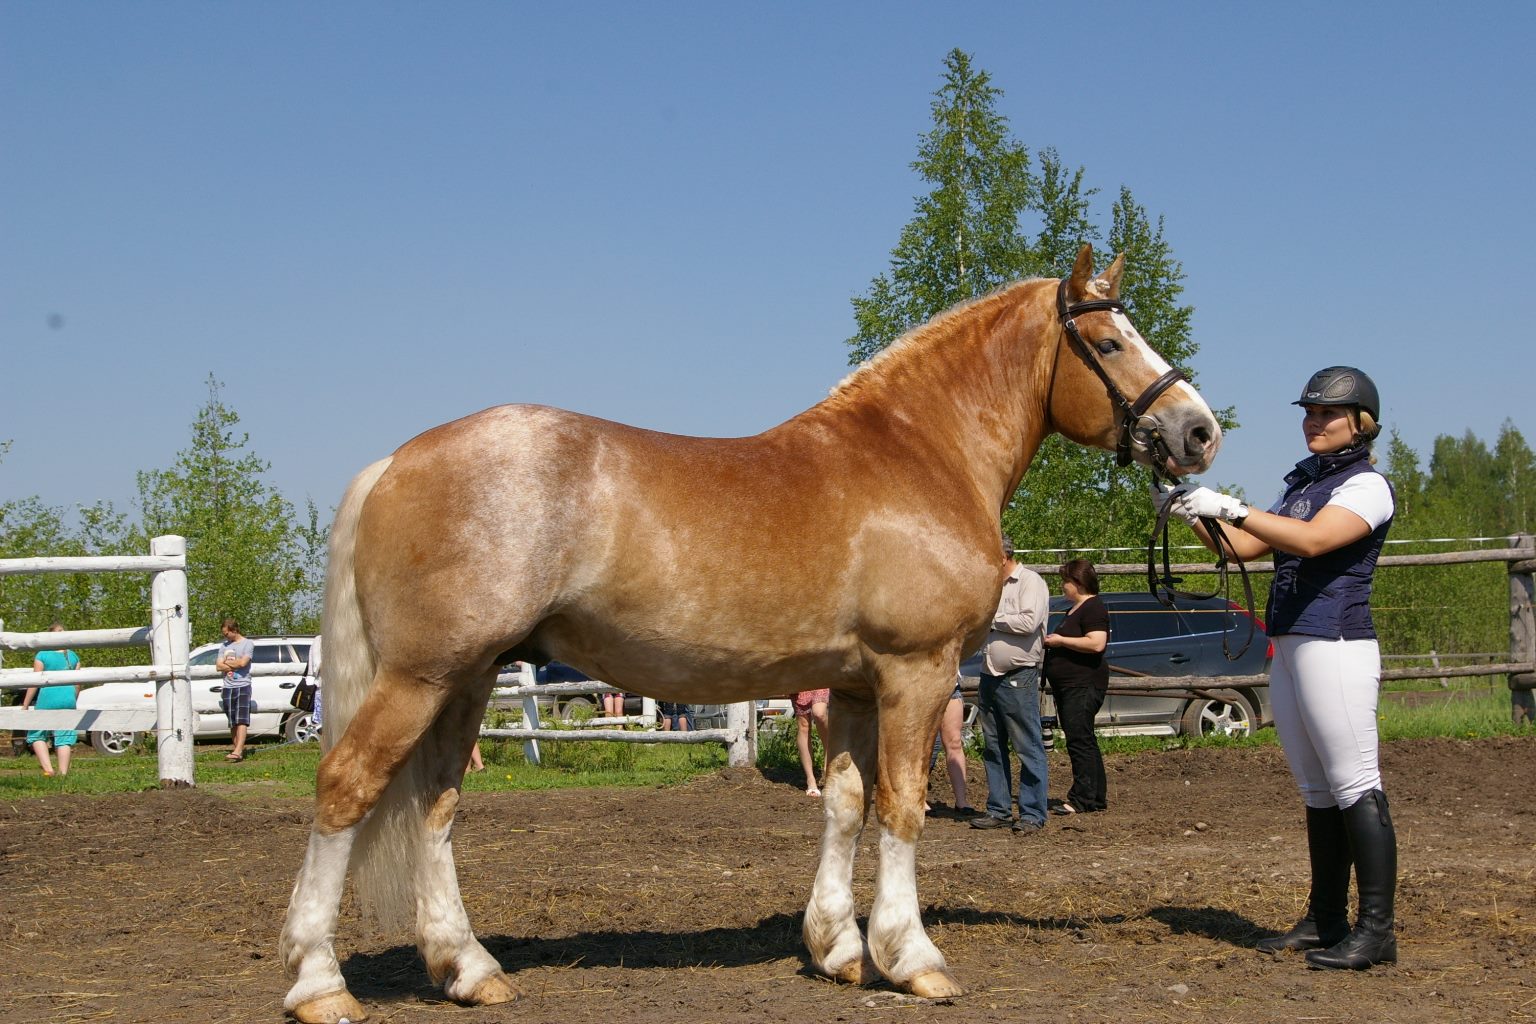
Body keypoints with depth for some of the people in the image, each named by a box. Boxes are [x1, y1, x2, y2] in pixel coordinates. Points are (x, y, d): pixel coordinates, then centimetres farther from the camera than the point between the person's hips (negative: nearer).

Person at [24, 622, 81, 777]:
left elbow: (35, 683, -7)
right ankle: (63, 773, 2)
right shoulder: (73, 657, 8)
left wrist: (25, 705, -2)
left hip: (46, 701, -4)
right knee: (64, 737, 6)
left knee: (37, 735, 7)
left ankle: (48, 769, -8)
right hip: (68, 701, 4)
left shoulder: (42, 656, -4)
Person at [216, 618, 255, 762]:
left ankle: (238, 752, -25)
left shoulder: (247, 644, 0)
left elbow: (243, 662, -14)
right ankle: (238, 746, 15)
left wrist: (226, 662, -1)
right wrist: (234, 665, -7)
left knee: (241, 721, -14)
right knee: (232, 722, 8)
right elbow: (219, 666, 5)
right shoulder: (224, 646, 15)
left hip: (243, 686, -6)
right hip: (228, 687, 6)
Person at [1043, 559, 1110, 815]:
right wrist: (1052, 643, 15)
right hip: (1069, 687, 11)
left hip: (1084, 686, -11)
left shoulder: (1094, 608, -12)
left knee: (1079, 740, -13)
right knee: (1083, 741, 11)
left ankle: (1082, 798, -14)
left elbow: (1096, 643, -25)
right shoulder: (1075, 610, 21)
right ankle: (1097, 797, 15)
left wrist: (1060, 640, -17)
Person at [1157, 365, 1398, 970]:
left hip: (1336, 647, -9)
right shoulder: (1301, 485, 19)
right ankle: (1325, 920, 16)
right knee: (1317, 790, 11)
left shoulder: (1366, 486, -6)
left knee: (1354, 785, -10)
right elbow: (1242, 548, 19)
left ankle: (1377, 930, -10)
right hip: (1288, 648, 9)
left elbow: (1312, 540, -23)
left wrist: (1230, 507, -25)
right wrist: (1191, 513, 3)